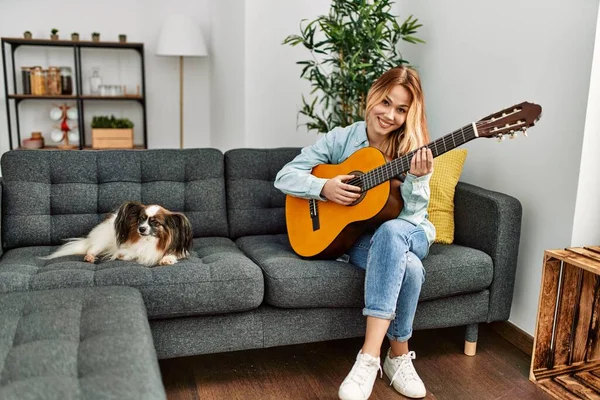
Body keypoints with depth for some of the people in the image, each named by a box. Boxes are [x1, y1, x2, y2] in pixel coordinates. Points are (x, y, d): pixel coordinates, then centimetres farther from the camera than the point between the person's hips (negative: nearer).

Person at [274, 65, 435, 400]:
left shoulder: (415, 150, -3)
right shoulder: (341, 139, -3)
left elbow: (411, 216, -11)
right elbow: (285, 177, -4)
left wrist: (417, 179, -30)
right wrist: (325, 188, -20)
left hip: (410, 234, 1)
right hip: (358, 237, 0)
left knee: (390, 232, -38)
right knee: (407, 266, -35)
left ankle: (370, 357, -36)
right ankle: (399, 355, -14)